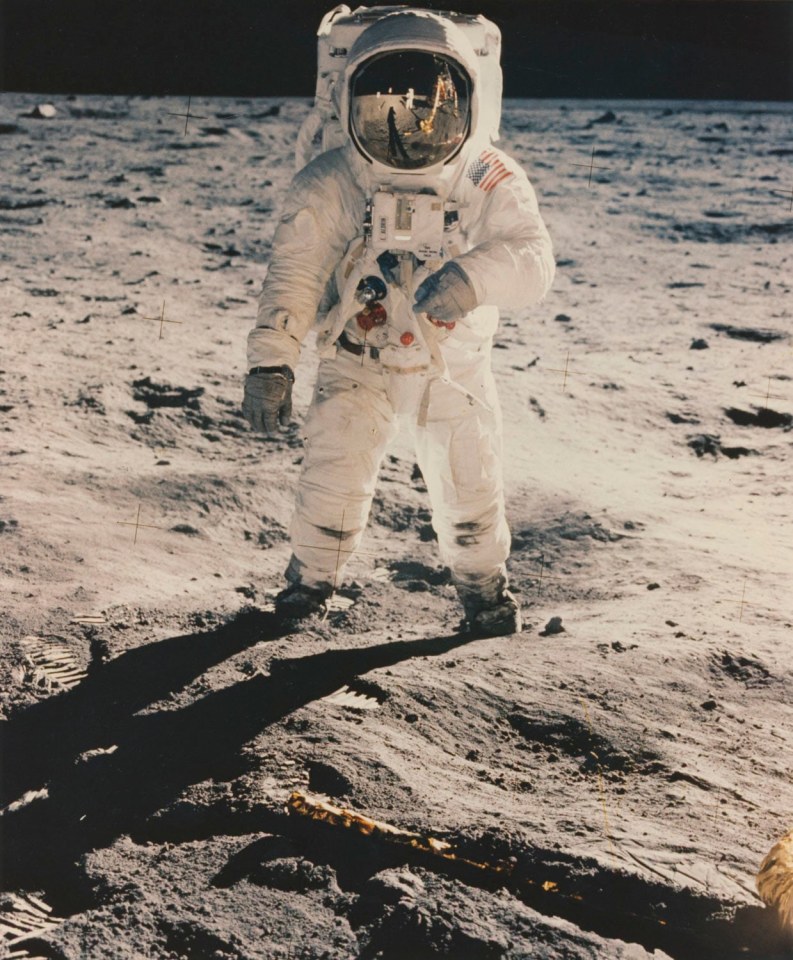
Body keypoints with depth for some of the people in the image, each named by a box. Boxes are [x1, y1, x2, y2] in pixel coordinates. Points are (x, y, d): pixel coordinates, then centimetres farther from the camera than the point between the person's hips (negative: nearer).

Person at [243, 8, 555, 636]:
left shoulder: (492, 185, -16)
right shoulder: (329, 188, -16)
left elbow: (531, 258, -29)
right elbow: (295, 273, -18)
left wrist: (472, 277, -51)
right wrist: (271, 362, -30)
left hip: (455, 366, 1)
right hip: (358, 366, -1)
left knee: (471, 484, 2)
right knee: (334, 473, -11)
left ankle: (483, 581, 30)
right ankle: (313, 575, 17)